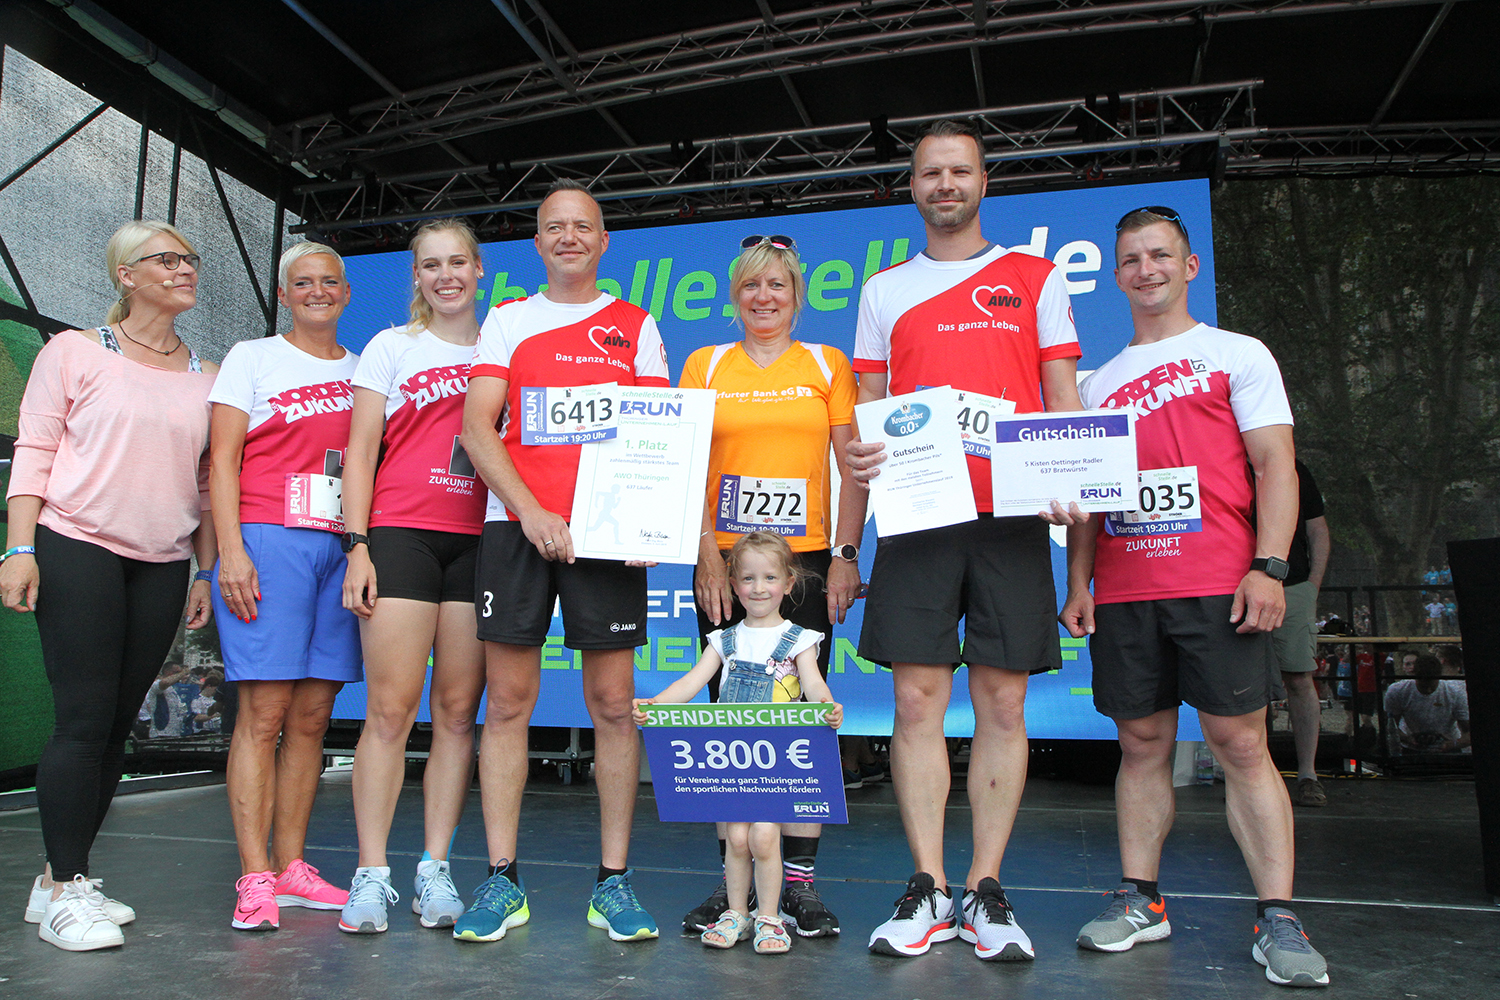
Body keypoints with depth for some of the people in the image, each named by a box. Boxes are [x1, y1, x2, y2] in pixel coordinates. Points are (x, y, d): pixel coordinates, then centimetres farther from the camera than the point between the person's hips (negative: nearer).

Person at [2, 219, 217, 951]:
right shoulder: (75, 352, 4)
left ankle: (65, 878, 18)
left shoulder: (205, 376, 13)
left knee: (118, 725, 6)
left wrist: (208, 570, 10)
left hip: (162, 564, 4)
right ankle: (63, 890, 5)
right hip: (77, 548, -4)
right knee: (84, 720, -7)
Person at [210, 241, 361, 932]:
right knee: (264, 713, -7)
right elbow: (223, 459, 2)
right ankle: (255, 878, -1)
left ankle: (290, 867, 12)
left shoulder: (362, 370, 19)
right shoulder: (252, 358, 9)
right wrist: (231, 550, -10)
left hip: (340, 550, 4)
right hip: (269, 541, -3)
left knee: (312, 717, 4)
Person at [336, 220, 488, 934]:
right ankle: (371, 875, 2)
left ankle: (435, 869, 10)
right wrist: (357, 544, -4)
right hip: (401, 535, -2)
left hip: (479, 542, 2)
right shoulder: (391, 347, 11)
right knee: (390, 708, -6)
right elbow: (360, 451, 6)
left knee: (458, 711, 2)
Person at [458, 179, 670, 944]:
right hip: (515, 526, 1)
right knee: (508, 700, 1)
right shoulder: (506, 321, 13)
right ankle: (502, 881, 12)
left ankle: (613, 882, 10)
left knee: (613, 702, 0)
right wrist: (530, 512, -11)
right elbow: (477, 428, 3)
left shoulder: (637, 327, 13)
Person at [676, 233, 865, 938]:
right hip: (724, 561, 1)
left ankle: (799, 884, 8)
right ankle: (733, 881, 14)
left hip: (806, 559, 0)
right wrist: (708, 554, -6)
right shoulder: (706, 365, 11)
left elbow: (854, 467, 5)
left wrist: (847, 553, -5)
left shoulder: (827, 365, 10)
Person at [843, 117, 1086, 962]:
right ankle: (929, 891, 9)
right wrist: (858, 450, -8)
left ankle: (986, 891, 11)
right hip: (915, 513, 1)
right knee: (918, 701, -1)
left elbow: (1064, 398, 8)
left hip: (1011, 513, -1)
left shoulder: (1035, 277, 13)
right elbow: (868, 407, 15)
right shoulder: (884, 290, 16)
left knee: (1002, 703, 1)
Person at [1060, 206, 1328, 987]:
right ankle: (1139, 899, 15)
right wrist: (1078, 583, 9)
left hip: (1216, 586, -3)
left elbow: (1275, 465, 0)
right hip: (1124, 593, 4)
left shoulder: (1238, 355, 9)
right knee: (1142, 743, 7)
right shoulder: (1101, 382, 19)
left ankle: (1278, 918, 4)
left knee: (1241, 743, -4)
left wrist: (1269, 566, -12)